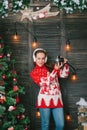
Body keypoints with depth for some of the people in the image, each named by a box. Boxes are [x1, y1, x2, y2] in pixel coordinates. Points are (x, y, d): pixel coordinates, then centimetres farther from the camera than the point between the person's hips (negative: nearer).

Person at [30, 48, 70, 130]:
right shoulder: (34, 73, 1)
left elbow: (64, 75, 6)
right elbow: (45, 82, -13)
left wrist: (65, 64, -10)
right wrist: (55, 70, -15)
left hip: (56, 99, 3)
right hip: (45, 99, -3)